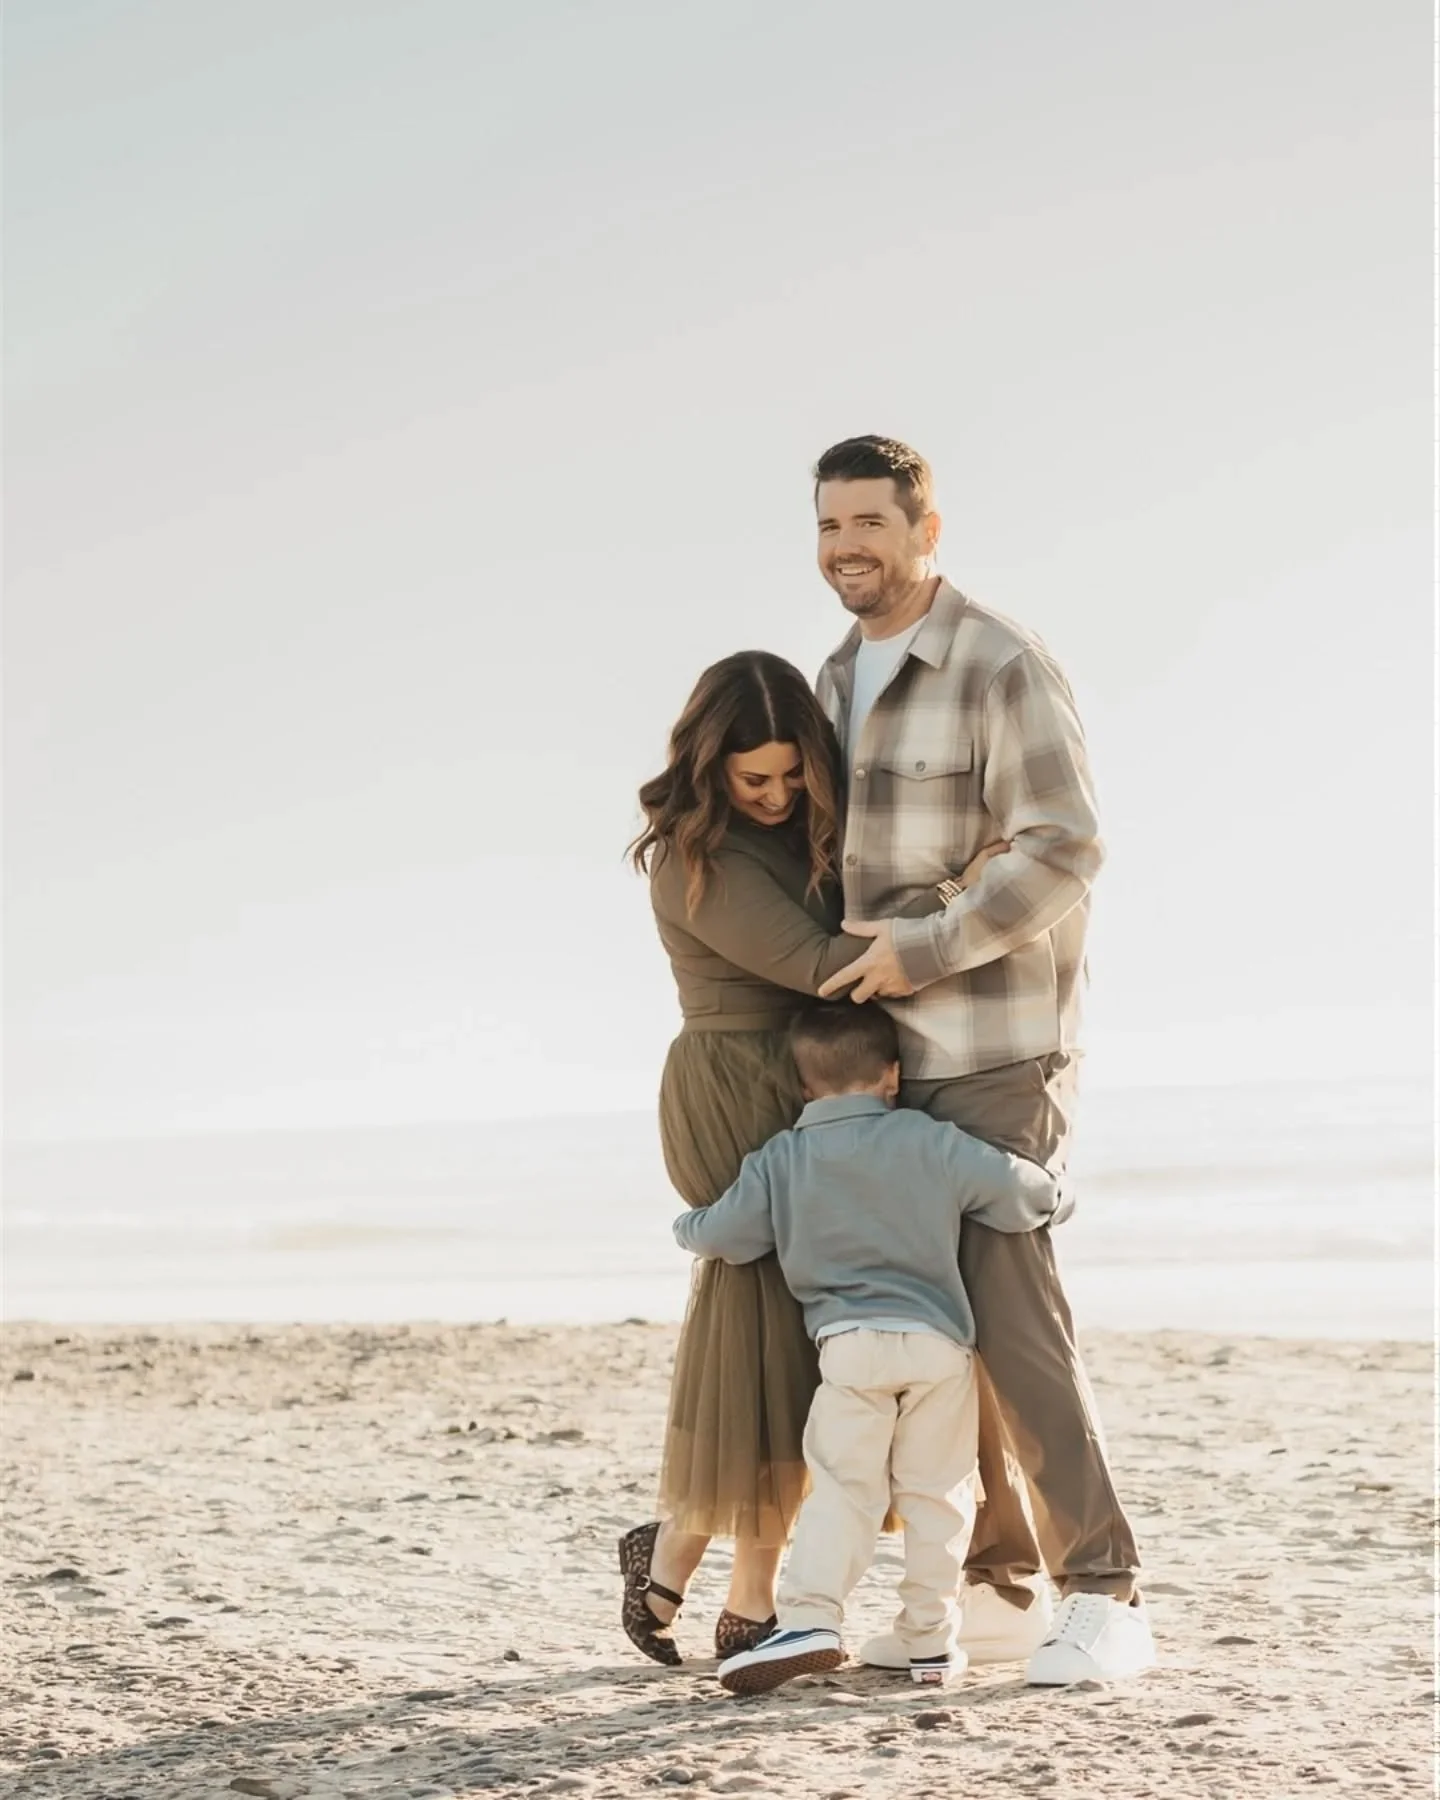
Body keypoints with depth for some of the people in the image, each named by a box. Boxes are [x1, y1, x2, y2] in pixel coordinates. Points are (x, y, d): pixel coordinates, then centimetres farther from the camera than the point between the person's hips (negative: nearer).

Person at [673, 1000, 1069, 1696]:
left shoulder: (779, 1161, 5)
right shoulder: (929, 1143, 3)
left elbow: (722, 1233, 6)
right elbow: (1011, 1187, 0)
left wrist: (687, 1227, 29)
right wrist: (1049, 1196, 23)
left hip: (849, 1345, 0)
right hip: (940, 1342, 0)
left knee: (840, 1488, 2)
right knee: (936, 1494, 7)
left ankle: (809, 1618, -14)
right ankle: (930, 1639, 9)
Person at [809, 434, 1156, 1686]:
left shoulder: (1003, 667, -12)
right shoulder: (838, 684, 14)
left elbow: (1064, 852, -20)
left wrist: (925, 951, -22)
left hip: (999, 1047, -8)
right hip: (893, 1056, 8)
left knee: (1012, 1312, -15)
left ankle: (1105, 1600, -10)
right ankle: (1000, 1590, 15)